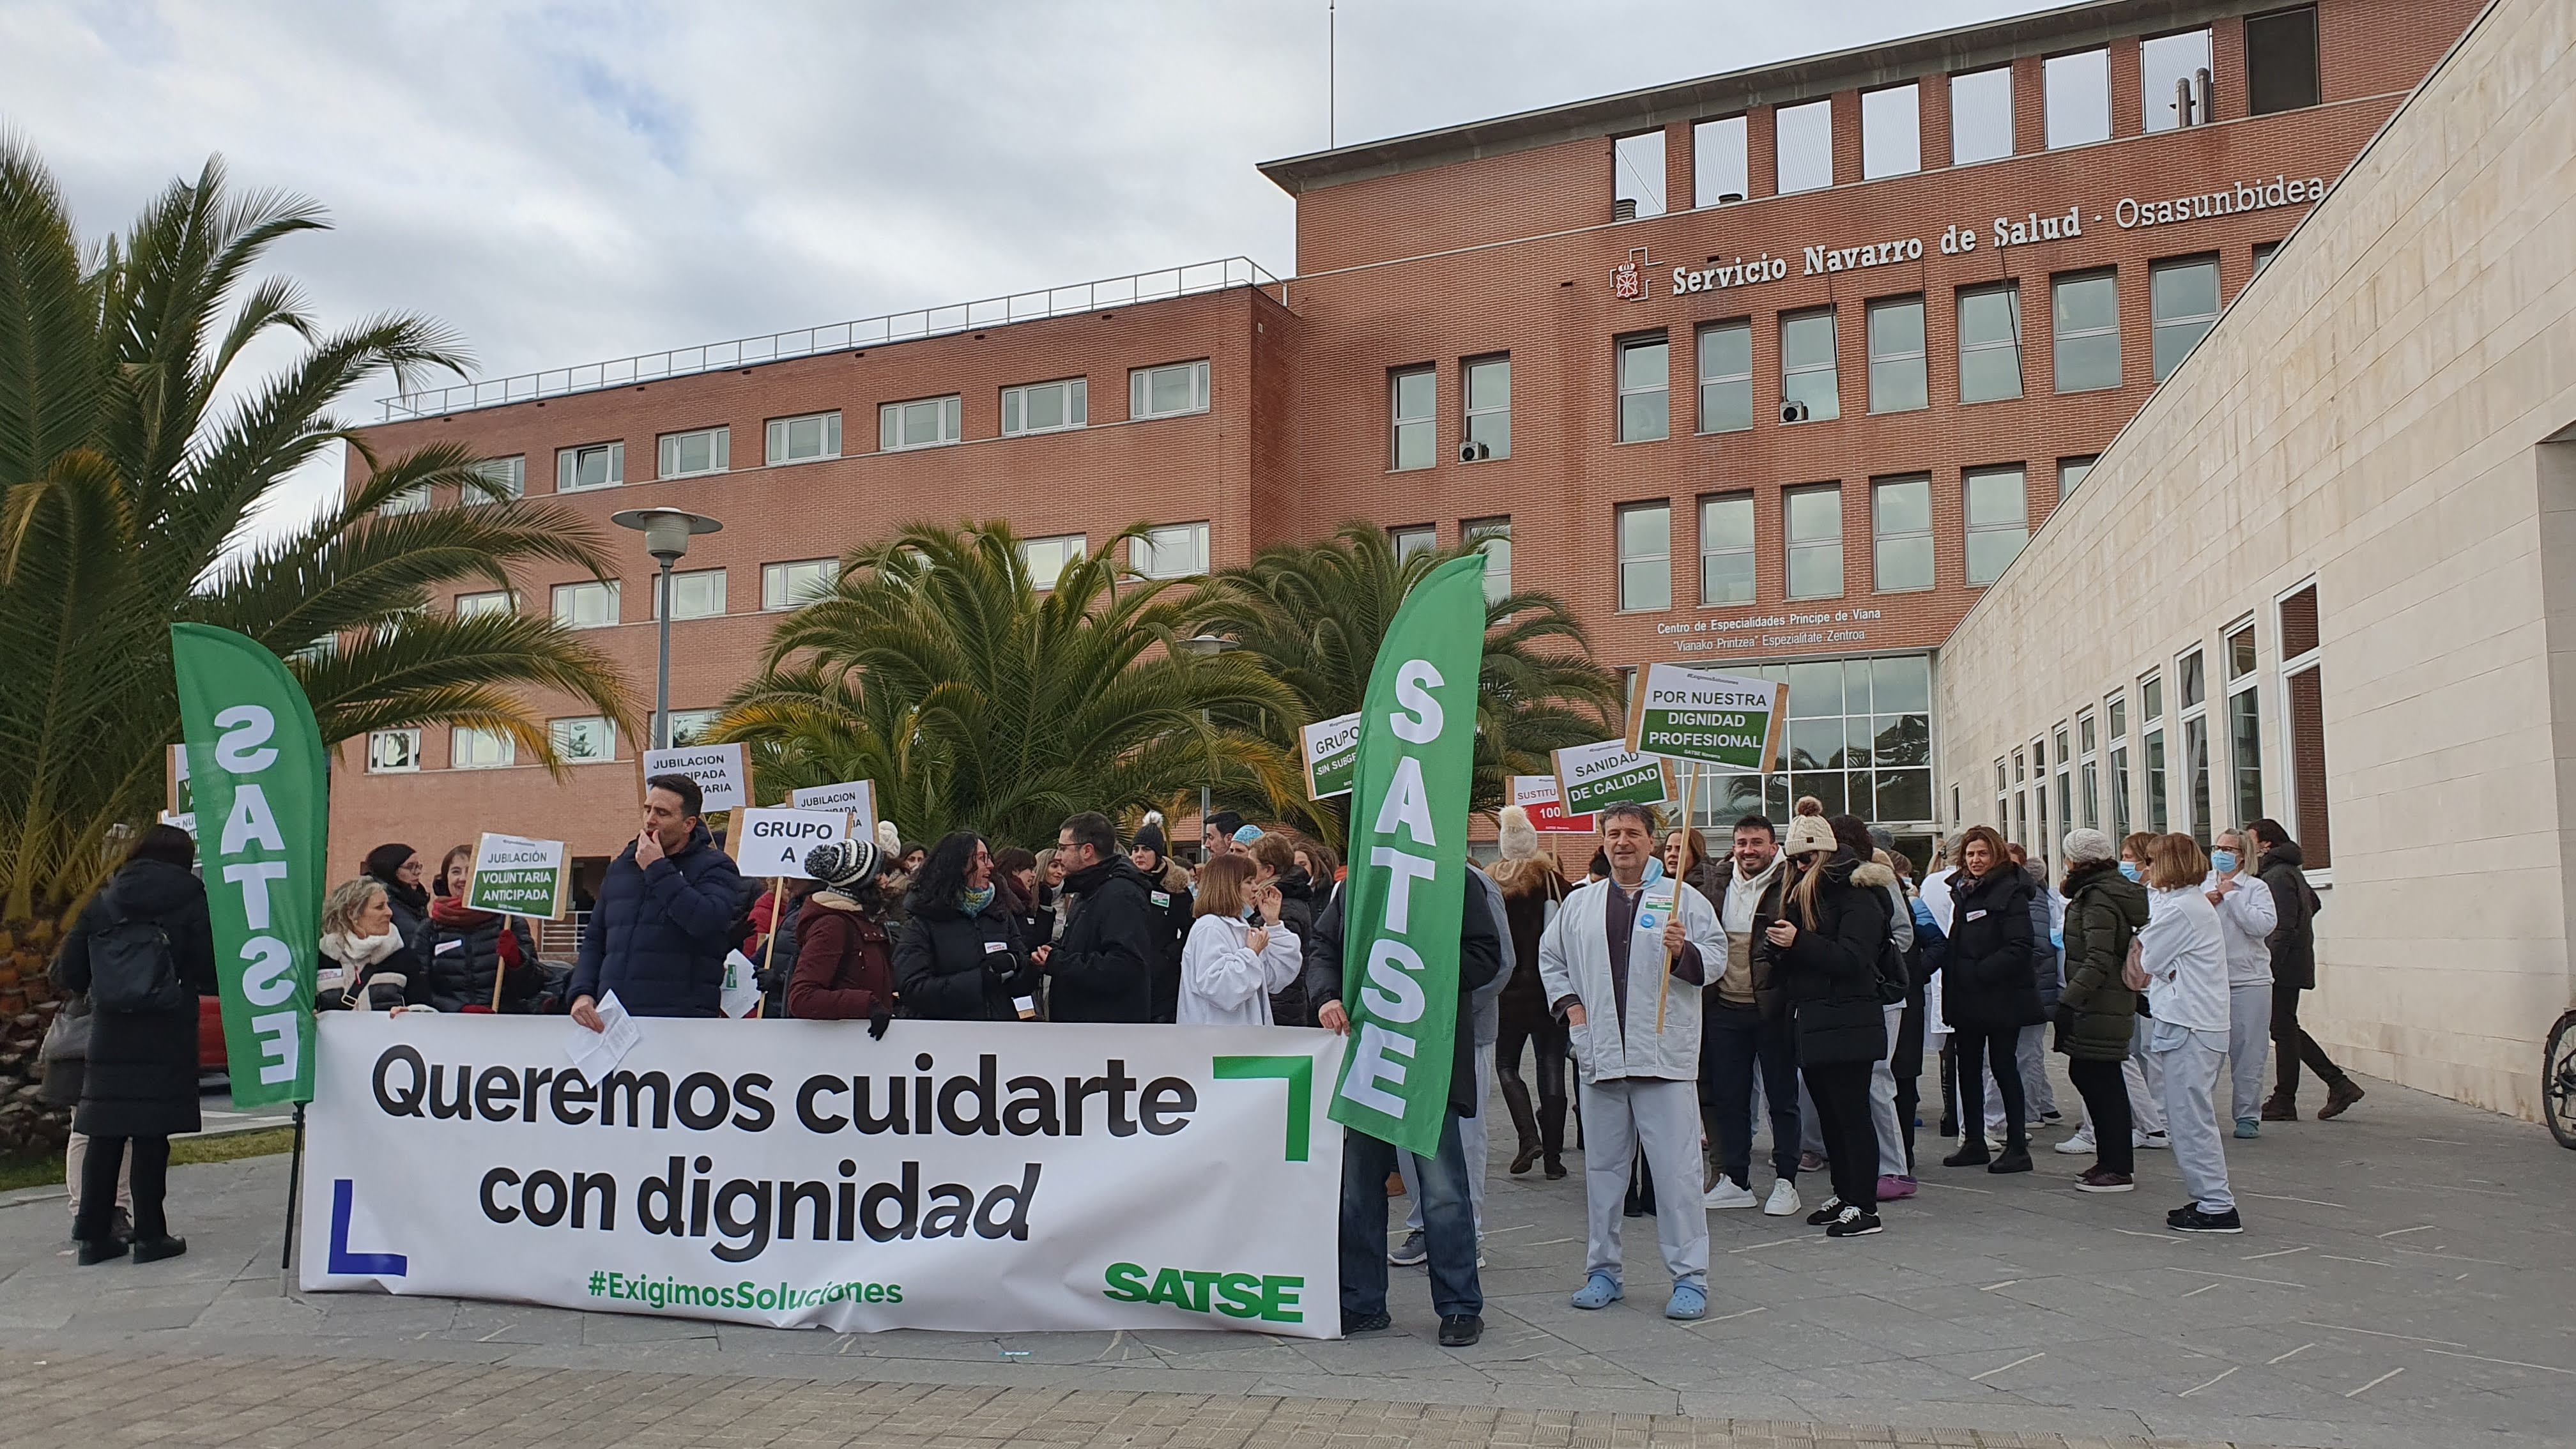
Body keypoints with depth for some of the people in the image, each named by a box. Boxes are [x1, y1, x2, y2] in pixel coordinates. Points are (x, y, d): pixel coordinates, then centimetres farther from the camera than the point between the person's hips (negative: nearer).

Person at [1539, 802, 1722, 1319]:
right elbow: (1550, 957, 23)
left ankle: (1690, 1277, 5)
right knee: (1602, 1167, 12)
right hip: (1600, 1056, 4)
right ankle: (1602, 1270, 23)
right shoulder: (1580, 904, 13)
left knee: (1676, 1170, -4)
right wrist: (1569, 1003, 10)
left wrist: (1683, 952, -20)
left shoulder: (1683, 900, 2)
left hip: (1664, 1057, -4)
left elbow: (1715, 957, -1)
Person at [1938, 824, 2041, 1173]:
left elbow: (2019, 947, -17)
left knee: (2003, 1067, -2)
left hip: (2001, 997, -8)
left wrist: (1980, 972, -21)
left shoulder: (2010, 892, -10)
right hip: (1966, 999, 8)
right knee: (1968, 1069, 11)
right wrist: (1952, 979, 5)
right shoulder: (1962, 892, 13)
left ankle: (2017, 1147, 6)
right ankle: (1973, 1143, 21)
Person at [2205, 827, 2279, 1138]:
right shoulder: (2201, 888, 11)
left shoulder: (2256, 888, 3)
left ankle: (2248, 1117, 10)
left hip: (2249, 981, -2)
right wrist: (2205, 904, -10)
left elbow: (2264, 925, -13)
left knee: (2248, 1052, 1)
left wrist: (2231, 896, -10)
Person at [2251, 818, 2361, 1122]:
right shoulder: (2291, 871, 14)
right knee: (2286, 1029, 14)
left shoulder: (2278, 875, -17)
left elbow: (2284, 928, -22)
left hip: (2283, 968, -10)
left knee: (2284, 1031, -2)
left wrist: (2267, 967, -23)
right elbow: (2313, 903, 31)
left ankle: (2284, 1103, 5)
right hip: (2293, 965, 10)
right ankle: (2339, 1085, 15)